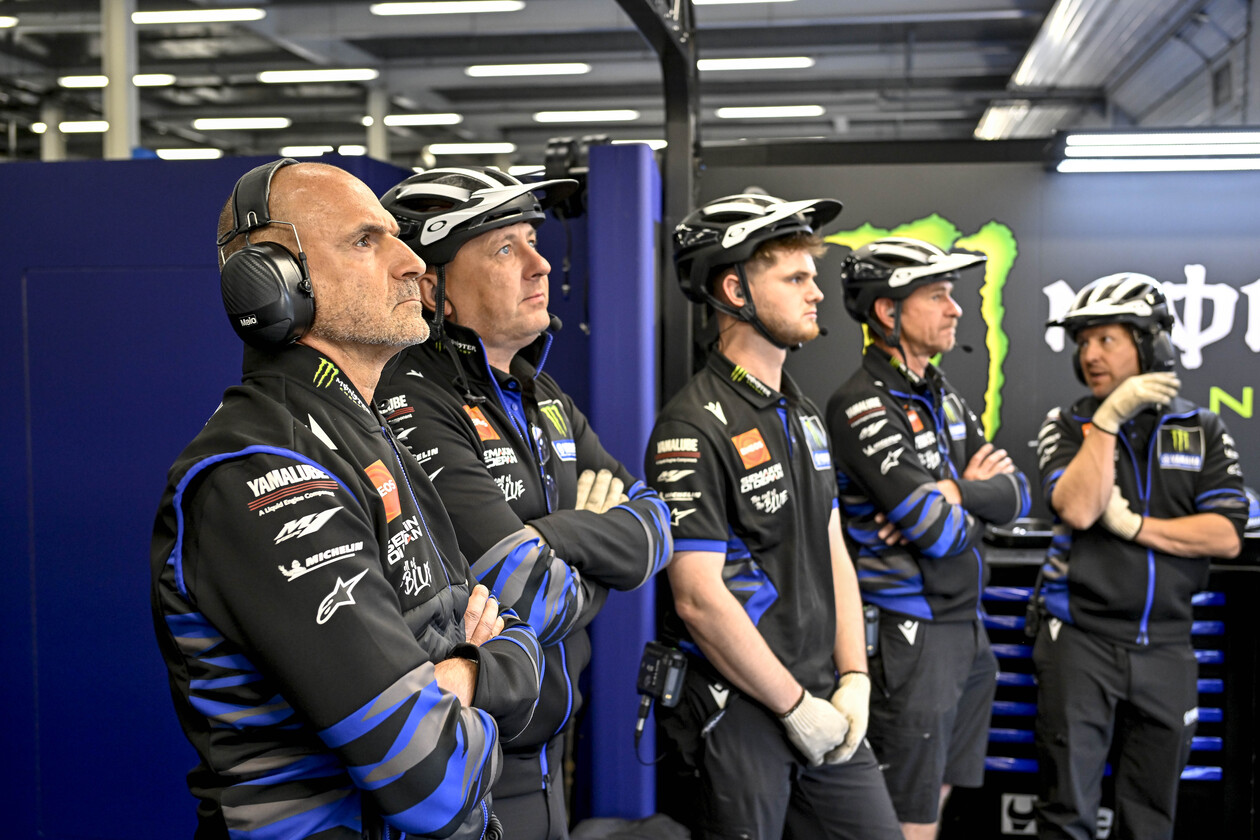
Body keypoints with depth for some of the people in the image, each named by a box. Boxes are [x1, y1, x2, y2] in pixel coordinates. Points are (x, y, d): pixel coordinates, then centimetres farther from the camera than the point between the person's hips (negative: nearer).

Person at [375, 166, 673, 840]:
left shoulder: (541, 396, 8)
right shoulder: (409, 410, -22)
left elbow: (654, 531, 3)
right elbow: (533, 600, -28)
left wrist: (557, 534, -16)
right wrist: (596, 570, -7)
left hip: (546, 757, 8)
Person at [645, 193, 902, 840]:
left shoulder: (802, 414, 11)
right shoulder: (694, 429, -16)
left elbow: (831, 551, 12)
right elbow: (699, 598, -20)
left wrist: (853, 682, 3)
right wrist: (798, 707, -13)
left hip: (822, 705, 8)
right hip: (732, 710, -8)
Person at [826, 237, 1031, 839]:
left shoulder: (943, 396, 12)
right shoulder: (862, 407, -18)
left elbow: (1015, 495, 5)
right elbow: (941, 533, -24)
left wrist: (952, 492, -14)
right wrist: (974, 490, -2)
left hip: (965, 627, 9)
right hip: (909, 636, -9)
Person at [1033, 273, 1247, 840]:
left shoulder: (1203, 431, 5)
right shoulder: (1068, 425, 2)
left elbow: (1226, 537, -5)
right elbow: (1078, 509, -17)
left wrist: (1132, 524, -14)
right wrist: (1109, 419, -17)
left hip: (1165, 646, 2)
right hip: (1081, 639, -2)